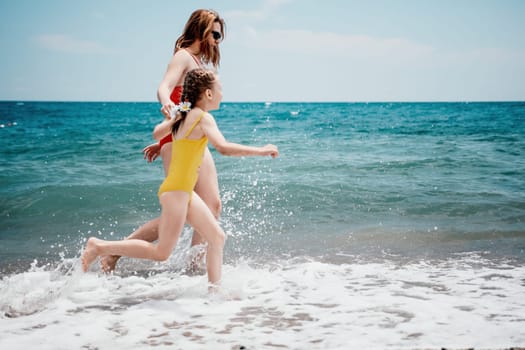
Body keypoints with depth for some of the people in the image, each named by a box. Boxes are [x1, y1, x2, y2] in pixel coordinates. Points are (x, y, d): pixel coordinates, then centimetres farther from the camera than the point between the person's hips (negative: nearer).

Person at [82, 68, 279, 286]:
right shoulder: (203, 117, -16)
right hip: (176, 191, -10)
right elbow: (223, 147, -30)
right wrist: (260, 151, -23)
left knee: (217, 237, 10)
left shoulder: (183, 115, 10)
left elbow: (157, 132, 24)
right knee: (161, 253, -2)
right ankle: (100, 246, 3)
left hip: (185, 192, 10)